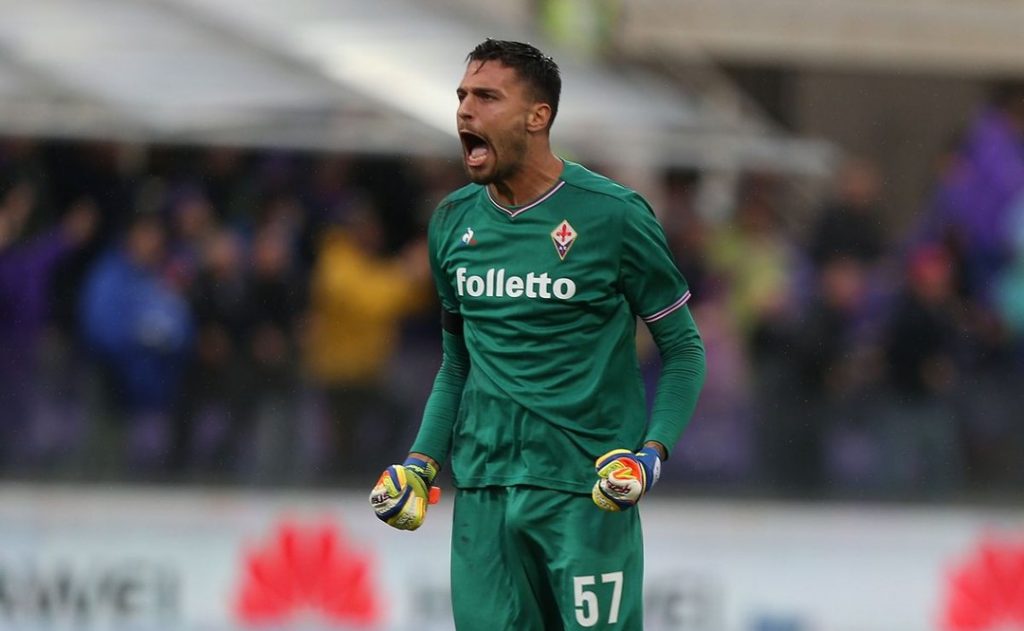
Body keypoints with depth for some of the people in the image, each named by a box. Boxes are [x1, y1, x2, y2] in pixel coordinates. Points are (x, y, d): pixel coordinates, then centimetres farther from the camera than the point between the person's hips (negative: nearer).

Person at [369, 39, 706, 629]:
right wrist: (424, 460, 8)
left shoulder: (612, 215, -7)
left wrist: (652, 453, -14)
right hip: (482, 486, 5)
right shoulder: (453, 221, 9)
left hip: (585, 488, -5)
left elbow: (684, 349, -1)